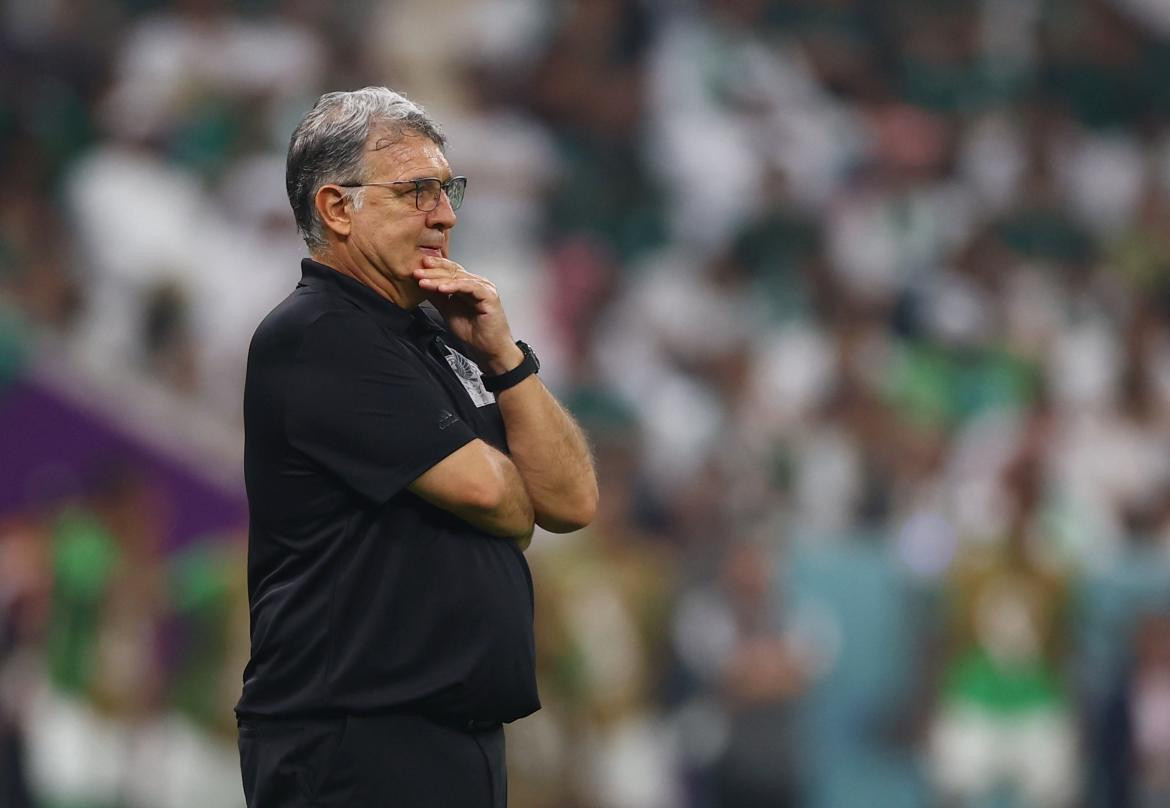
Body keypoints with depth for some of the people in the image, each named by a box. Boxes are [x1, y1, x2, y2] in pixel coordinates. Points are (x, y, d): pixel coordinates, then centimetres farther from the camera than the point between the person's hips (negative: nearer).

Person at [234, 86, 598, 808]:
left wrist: (502, 356, -3)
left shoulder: (440, 335, 16)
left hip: (466, 738, 8)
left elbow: (573, 500, 8)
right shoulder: (314, 337, -10)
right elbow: (486, 495, -14)